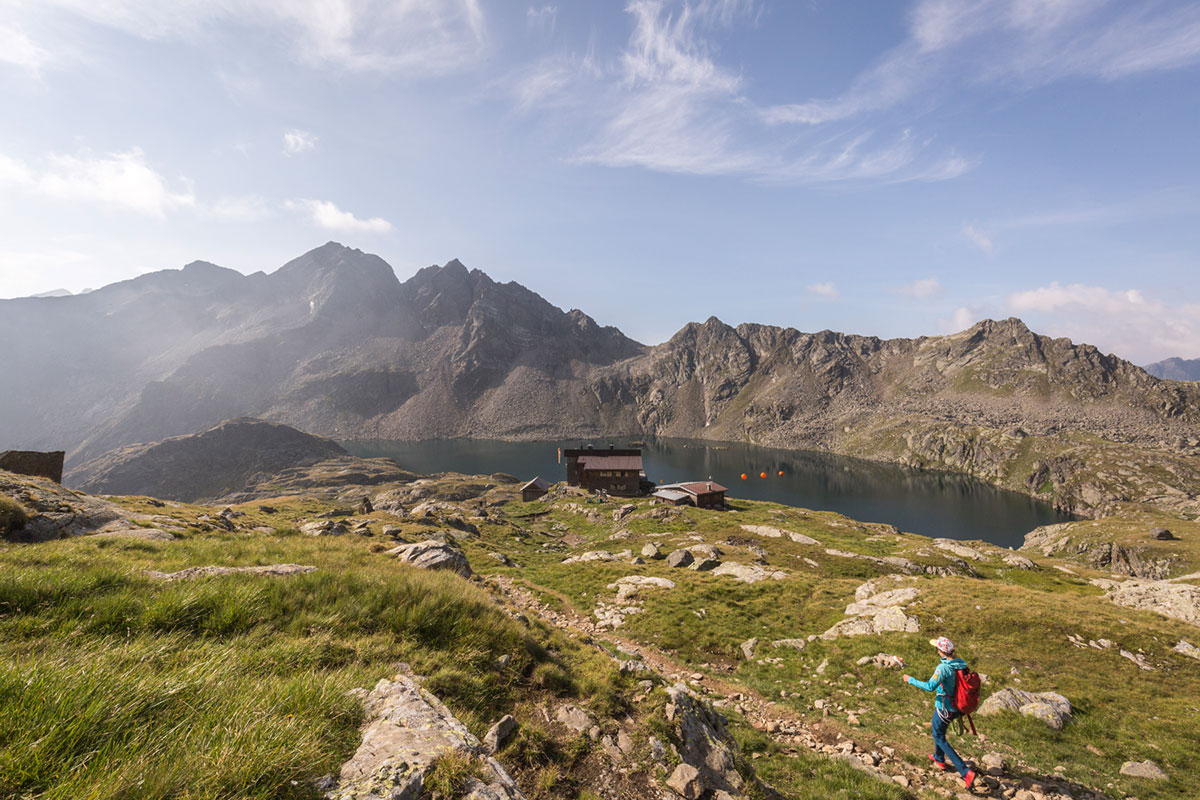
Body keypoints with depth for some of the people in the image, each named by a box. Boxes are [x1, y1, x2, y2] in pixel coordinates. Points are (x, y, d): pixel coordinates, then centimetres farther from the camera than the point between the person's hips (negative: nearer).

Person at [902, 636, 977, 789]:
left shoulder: (943, 668, -29)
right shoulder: (961, 664, -6)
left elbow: (930, 686, -33)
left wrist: (911, 680, -22)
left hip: (944, 708, -8)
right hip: (956, 707, 8)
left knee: (939, 737, 10)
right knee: (939, 730, 30)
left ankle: (966, 772, 4)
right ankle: (939, 759, 49)